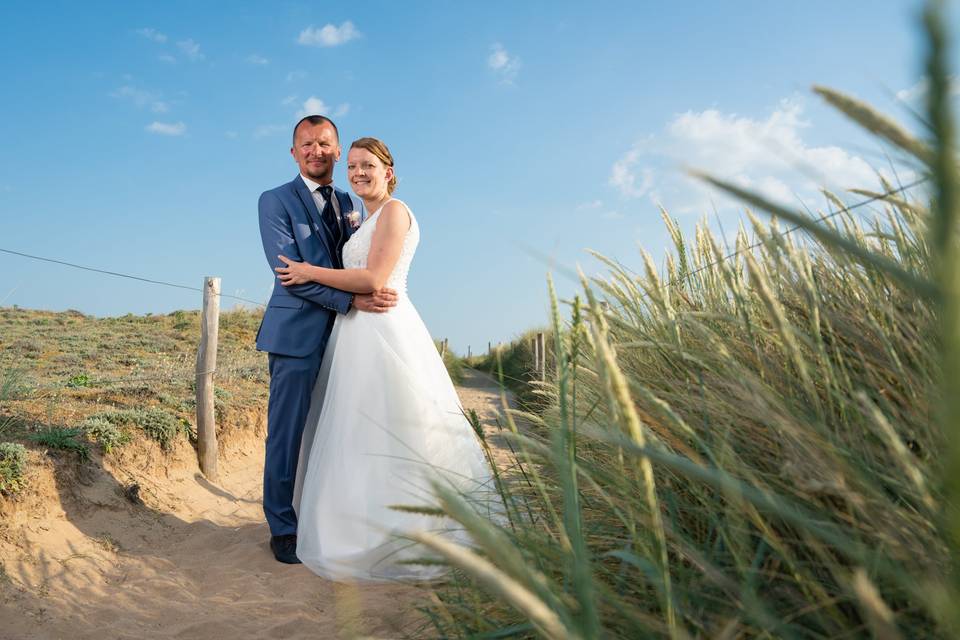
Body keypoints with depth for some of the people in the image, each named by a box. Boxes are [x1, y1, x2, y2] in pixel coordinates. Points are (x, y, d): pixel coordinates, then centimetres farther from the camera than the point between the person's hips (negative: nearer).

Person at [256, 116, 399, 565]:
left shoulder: (353, 205, 17)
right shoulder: (275, 201, -1)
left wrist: (375, 294, -1)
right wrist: (351, 300, -19)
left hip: (343, 335, 5)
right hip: (297, 335, -5)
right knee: (287, 434, 1)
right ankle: (283, 529, 15)